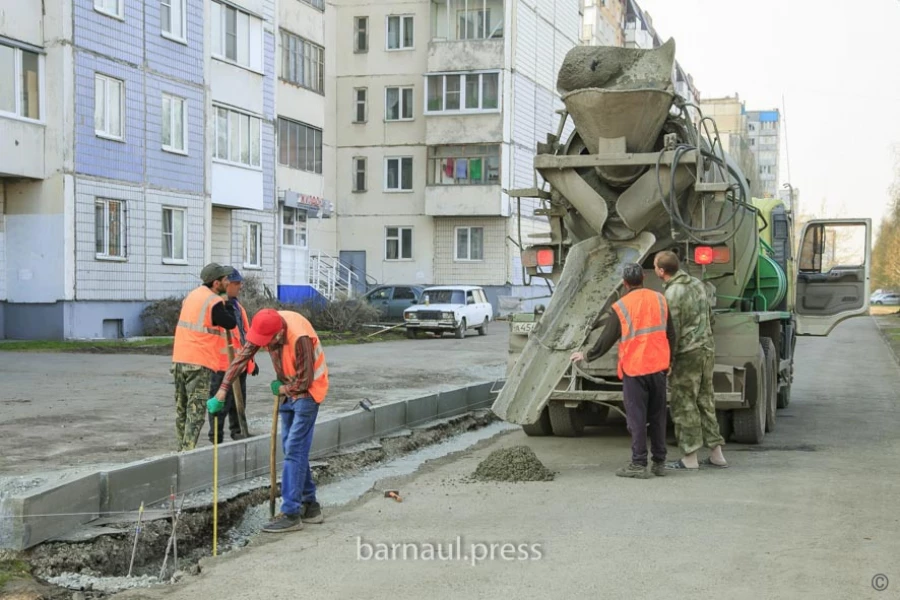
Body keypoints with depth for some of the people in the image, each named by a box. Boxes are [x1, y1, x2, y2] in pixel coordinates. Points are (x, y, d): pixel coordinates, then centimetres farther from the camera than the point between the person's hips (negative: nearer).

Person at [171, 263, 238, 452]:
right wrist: (226, 306, 8)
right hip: (200, 362, -8)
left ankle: (181, 449, 18)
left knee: (182, 408, 13)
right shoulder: (214, 302, -13)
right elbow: (231, 323, -7)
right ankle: (188, 450, -12)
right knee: (196, 409, -6)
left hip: (180, 359, 8)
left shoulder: (192, 295, 13)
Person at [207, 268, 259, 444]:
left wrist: (251, 359, 23)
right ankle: (216, 437, 3)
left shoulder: (237, 306, 17)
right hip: (223, 364, -9)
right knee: (222, 402, -3)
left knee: (239, 401, 17)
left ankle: (238, 432, 27)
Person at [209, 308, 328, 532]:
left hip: (306, 391, -8)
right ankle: (310, 506, 21)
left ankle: (291, 514, -11)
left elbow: (304, 381, -25)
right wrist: (221, 393, -13)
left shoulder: (300, 337, -33)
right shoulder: (265, 328, -12)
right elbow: (241, 358, -10)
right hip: (287, 390, 8)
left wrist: (281, 389, -8)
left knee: (294, 449, -13)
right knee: (292, 448, 11)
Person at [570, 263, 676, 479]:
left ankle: (638, 464, 2)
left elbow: (605, 341, -4)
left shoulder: (620, 307, -8)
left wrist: (586, 356, 11)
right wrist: (667, 359, 24)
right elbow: (670, 334, 11)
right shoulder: (659, 299, 4)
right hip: (659, 367, 4)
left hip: (634, 370, -4)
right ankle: (659, 463, 15)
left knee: (637, 417, 1)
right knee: (657, 416, 11)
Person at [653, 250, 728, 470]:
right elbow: (710, 316, 18)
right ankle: (716, 453, 16)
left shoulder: (672, 294, -17)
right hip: (707, 349, 8)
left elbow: (672, 332, -18)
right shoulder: (697, 283, 9)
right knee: (706, 401, 14)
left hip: (687, 354, -8)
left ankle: (690, 458, 3)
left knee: (684, 405, 0)